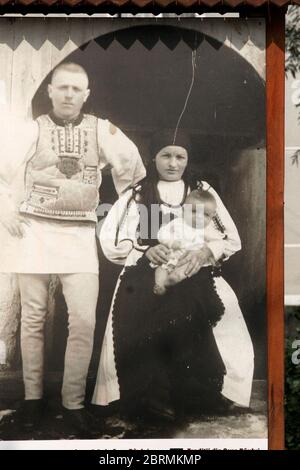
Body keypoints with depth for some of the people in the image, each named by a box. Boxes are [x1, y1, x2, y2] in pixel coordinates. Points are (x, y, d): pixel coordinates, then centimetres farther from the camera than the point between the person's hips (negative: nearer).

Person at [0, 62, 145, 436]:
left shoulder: (101, 130, 2)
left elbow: (133, 169, 12)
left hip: (79, 235, 1)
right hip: (34, 231, 0)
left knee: (84, 321, -7)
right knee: (33, 318, 6)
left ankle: (73, 402, 7)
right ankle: (32, 396, 20)